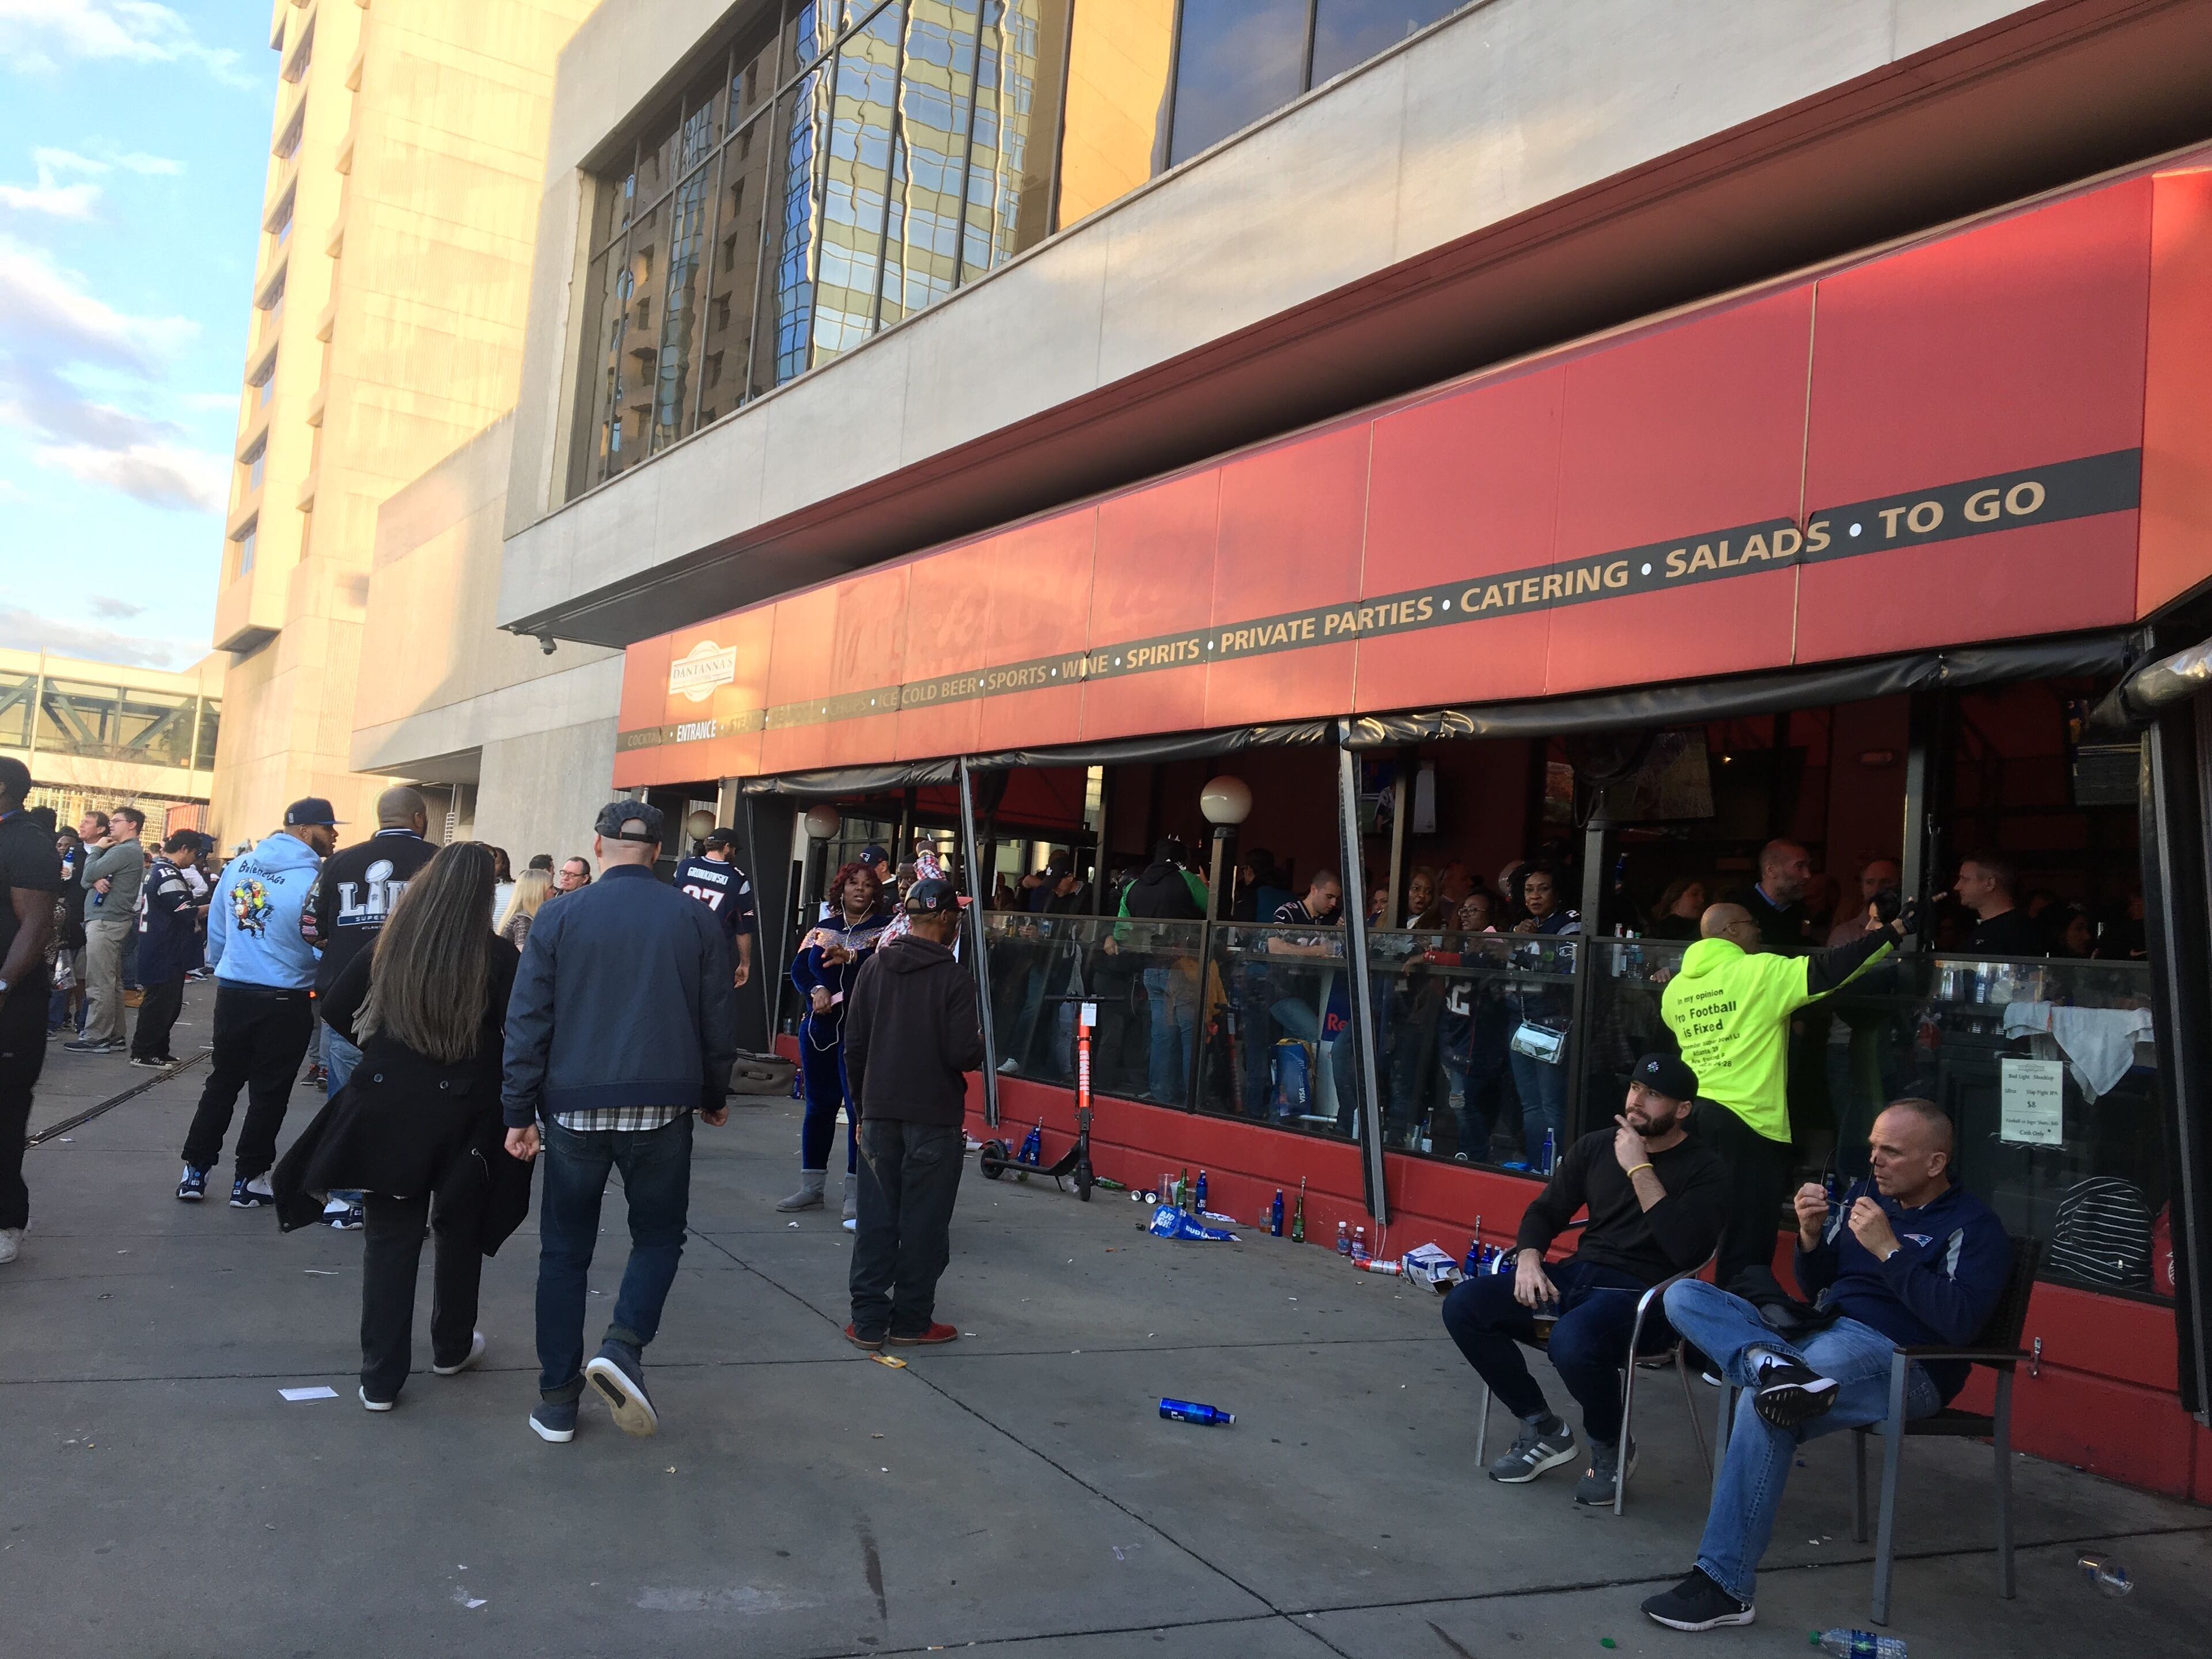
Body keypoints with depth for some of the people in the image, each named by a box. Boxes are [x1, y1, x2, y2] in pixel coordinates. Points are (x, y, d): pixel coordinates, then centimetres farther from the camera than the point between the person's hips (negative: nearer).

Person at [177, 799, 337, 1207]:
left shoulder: (238, 866, 1)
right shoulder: (313, 879, -17)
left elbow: (216, 930, 9)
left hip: (232, 993, 5)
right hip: (285, 1002, -5)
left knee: (221, 1083, 17)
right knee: (268, 1092, 8)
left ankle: (194, 1172, 20)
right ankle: (250, 1180, 15)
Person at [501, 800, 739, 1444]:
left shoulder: (560, 916, 0)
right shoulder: (695, 919, 2)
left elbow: (528, 1019, -2)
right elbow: (719, 1018, 5)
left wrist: (520, 1110, 3)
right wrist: (714, 1095, 18)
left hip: (575, 1107, 0)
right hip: (663, 1108, 0)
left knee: (565, 1251, 12)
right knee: (658, 1237, 16)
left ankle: (557, 1400, 14)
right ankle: (624, 1346, -7)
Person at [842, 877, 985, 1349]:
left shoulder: (873, 967, 2)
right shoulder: (954, 977, -12)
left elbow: (854, 1046, 5)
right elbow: (963, 1054, -16)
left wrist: (863, 1106, 15)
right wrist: (980, 1046, 7)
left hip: (880, 1114, 4)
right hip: (934, 1118, -4)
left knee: (876, 1219, 10)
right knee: (923, 1224, 6)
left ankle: (868, 1321, 14)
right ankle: (910, 1321, 13)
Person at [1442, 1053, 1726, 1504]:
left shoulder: (1702, 1169, -5)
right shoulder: (1596, 1146, 10)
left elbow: (1687, 1250, -21)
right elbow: (1545, 1212, 15)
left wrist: (1640, 1169, -18)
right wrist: (1528, 1260, -6)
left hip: (1644, 1293, -6)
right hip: (1579, 1274, 6)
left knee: (1572, 1342, -38)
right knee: (1463, 1306, -13)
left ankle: (1611, 1448, -4)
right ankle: (1543, 1429, 4)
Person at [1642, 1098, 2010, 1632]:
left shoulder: (1974, 1227, 0)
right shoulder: (1864, 1194, 17)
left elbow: (1960, 1323, -15)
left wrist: (1889, 1250, -17)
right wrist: (1811, 1236, 0)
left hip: (1900, 1360, -7)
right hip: (1823, 1336, 7)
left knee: (1762, 1406, -35)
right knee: (1685, 1296, -9)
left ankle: (1724, 1587, -27)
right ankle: (1772, 1365, -40)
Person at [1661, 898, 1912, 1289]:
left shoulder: (1675, 988, 11)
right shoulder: (1761, 971, -8)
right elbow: (1828, 970, -13)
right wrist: (1894, 931, -8)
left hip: (1689, 1114, 7)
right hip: (1747, 1120, -7)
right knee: (1746, 1246, 1)